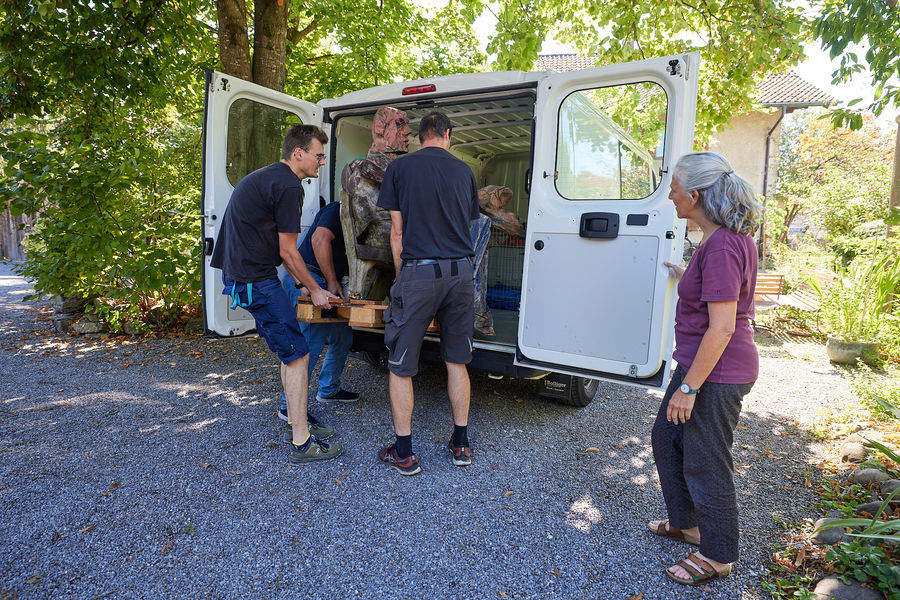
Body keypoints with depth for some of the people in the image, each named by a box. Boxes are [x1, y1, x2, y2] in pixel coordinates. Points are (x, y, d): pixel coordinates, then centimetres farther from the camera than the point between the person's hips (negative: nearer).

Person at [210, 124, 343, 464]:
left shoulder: (264, 178, 20)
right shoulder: (288, 186, -13)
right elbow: (288, 251, -11)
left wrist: (304, 285, 23)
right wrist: (315, 290, 2)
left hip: (240, 276, 11)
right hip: (255, 281, -11)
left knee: (289, 352, 17)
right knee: (297, 354, -6)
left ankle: (299, 424, 28)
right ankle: (301, 443, 0)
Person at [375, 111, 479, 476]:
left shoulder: (399, 167, 3)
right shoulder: (463, 170, 12)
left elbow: (397, 232, 1)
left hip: (418, 271, -4)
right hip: (460, 272, 4)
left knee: (400, 366, 7)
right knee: (457, 362, 15)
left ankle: (404, 453, 14)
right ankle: (461, 445, 23)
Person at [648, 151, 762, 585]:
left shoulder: (722, 247, -24)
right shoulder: (729, 237, 7)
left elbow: (722, 327, -26)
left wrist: (689, 387, -22)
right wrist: (685, 278, 24)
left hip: (716, 374, -10)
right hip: (700, 364, 10)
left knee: (704, 463, 6)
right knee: (667, 439, 22)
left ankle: (718, 557, 28)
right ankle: (686, 522, 42)